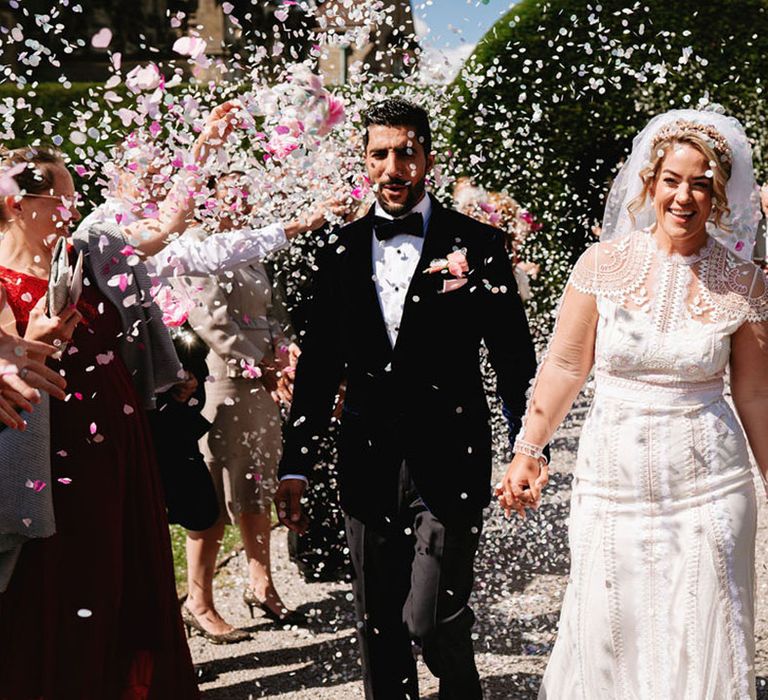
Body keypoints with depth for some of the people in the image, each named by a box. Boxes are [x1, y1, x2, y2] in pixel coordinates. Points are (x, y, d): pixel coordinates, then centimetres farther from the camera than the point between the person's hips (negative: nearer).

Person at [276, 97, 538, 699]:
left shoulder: (477, 244, -2)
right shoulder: (342, 251, 8)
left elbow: (515, 357, 1)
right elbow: (317, 362, 11)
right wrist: (296, 464, 9)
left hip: (449, 463, -3)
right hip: (369, 463, 4)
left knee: (430, 618, -8)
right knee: (378, 626, 11)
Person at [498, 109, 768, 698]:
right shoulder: (605, 263, -3)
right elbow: (564, 366, 4)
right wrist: (529, 451, 1)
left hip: (707, 490, 0)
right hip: (612, 482, 0)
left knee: (703, 645, 4)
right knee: (608, 637, 7)